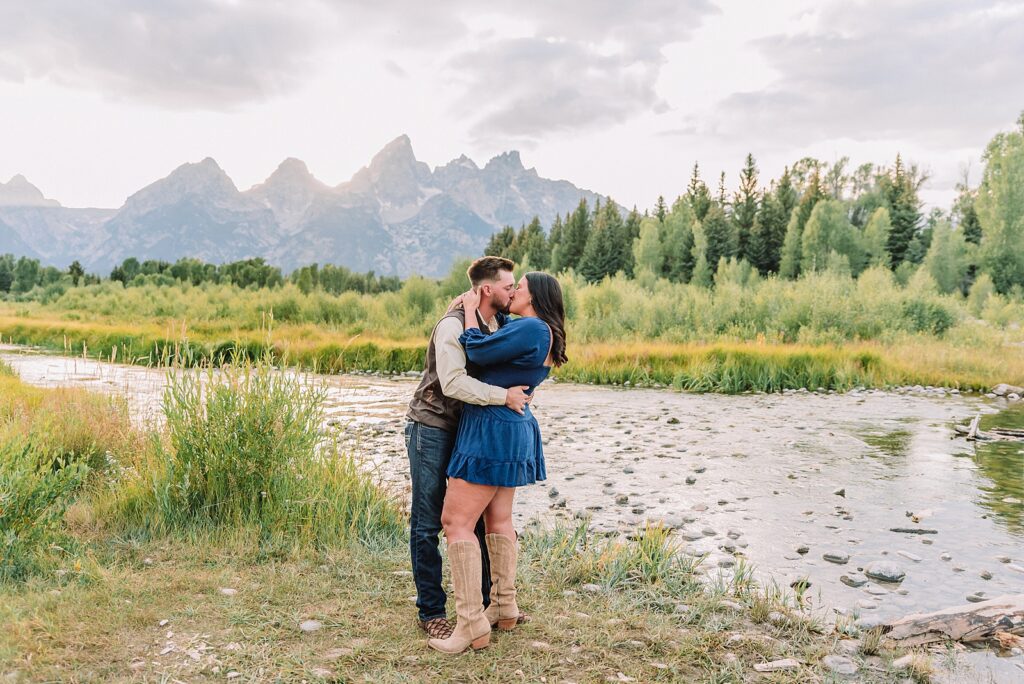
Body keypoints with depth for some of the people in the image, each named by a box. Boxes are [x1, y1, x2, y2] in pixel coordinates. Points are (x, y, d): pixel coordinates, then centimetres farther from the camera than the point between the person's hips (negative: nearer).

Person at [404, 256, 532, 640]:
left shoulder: (502, 324, 7)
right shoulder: (453, 325, -19)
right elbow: (453, 382, -31)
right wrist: (504, 396, -27)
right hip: (431, 428, -7)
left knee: (478, 516, 10)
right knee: (427, 524, 0)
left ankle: (481, 600, 23)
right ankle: (431, 612, 10)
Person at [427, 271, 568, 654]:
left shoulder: (531, 328, -18)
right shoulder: (544, 336, 12)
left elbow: (478, 352, -16)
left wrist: (470, 311, -2)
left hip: (492, 432, -10)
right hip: (513, 432, 11)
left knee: (456, 520, -9)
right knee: (498, 518, 17)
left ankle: (471, 625, -9)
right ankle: (504, 608, 26)